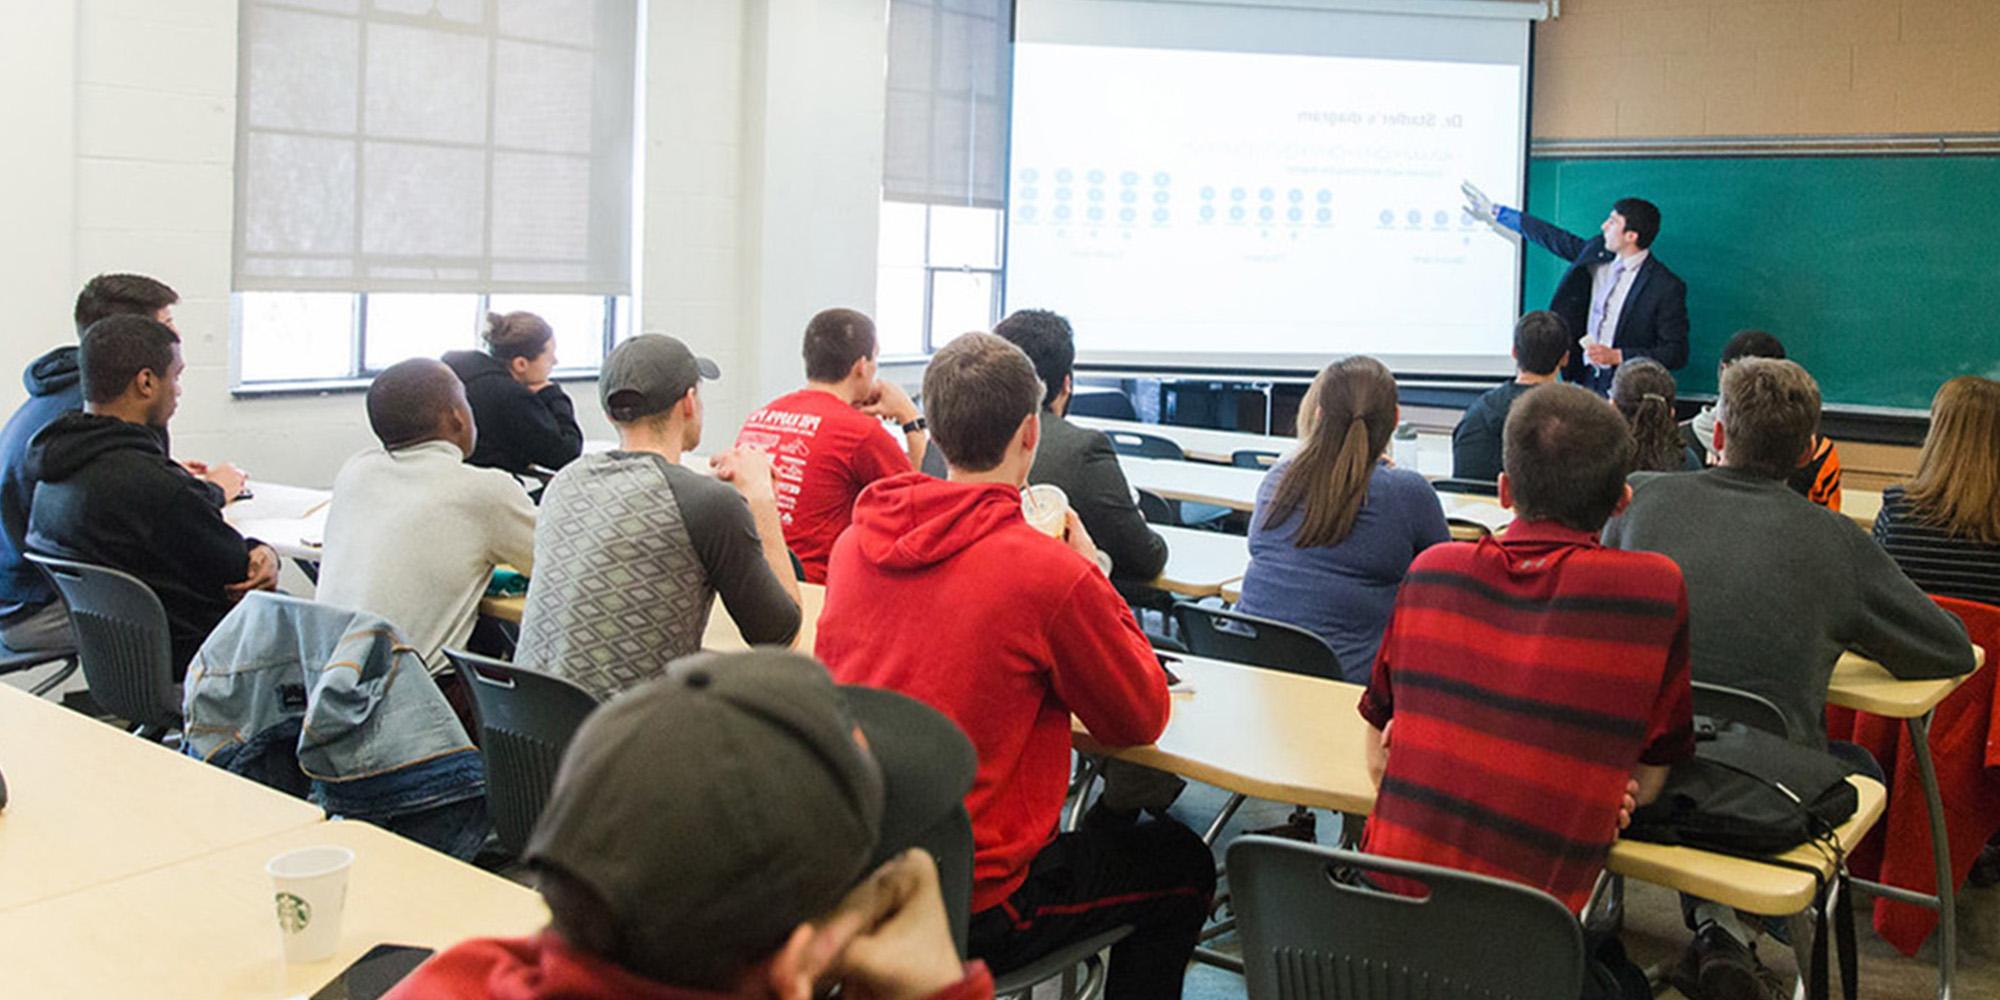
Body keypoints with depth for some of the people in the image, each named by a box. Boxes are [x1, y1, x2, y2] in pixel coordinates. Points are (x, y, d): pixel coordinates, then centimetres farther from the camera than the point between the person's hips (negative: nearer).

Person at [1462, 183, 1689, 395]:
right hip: (1584, 379, 5)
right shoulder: (1597, 252, 5)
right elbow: (1552, 237, 18)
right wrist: (1495, 213, 24)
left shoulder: (1667, 287, -12)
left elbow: (1676, 353, -10)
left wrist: (1617, 356, -17)